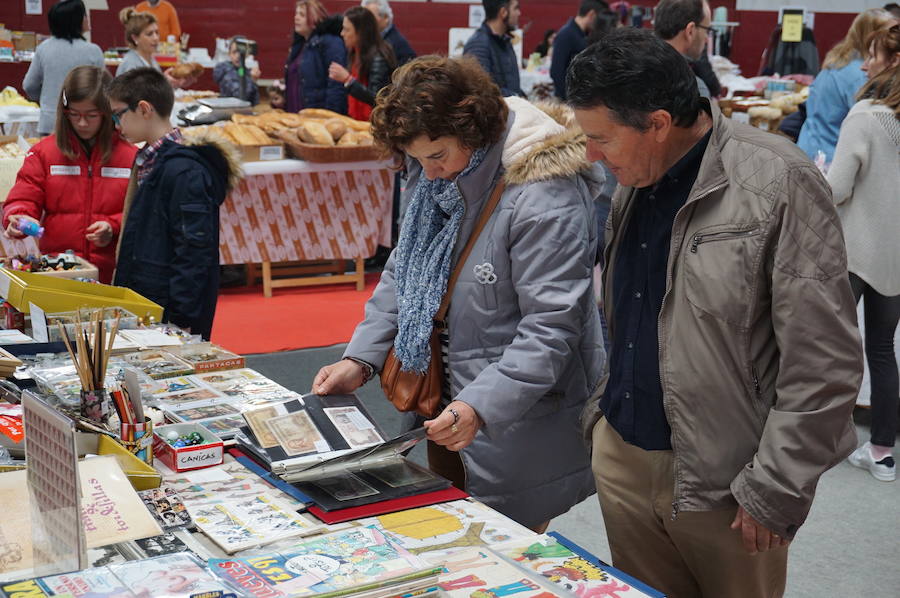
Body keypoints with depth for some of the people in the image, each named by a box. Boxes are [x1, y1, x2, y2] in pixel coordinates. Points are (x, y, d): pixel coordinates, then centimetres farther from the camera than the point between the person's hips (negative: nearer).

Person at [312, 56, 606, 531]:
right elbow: (404, 270, 13)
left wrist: (481, 406, -35)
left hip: (516, 423, -8)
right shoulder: (439, 180, 4)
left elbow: (551, 327, -25)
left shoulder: (544, 201, -23)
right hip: (448, 403, 8)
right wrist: (360, 358, 2)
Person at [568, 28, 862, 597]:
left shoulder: (778, 185, -17)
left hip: (719, 485, -6)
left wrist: (774, 493, -16)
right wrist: (604, 411, 14)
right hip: (622, 457, 6)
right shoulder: (634, 182, 5)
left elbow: (825, 364, -17)